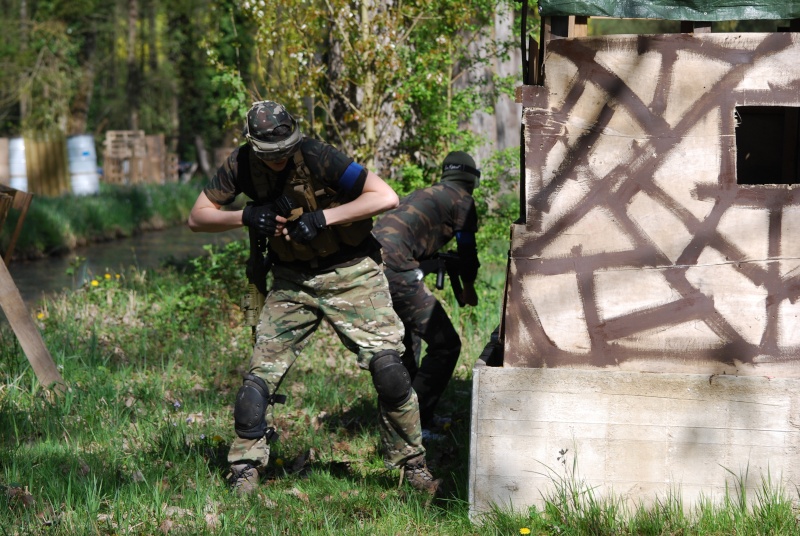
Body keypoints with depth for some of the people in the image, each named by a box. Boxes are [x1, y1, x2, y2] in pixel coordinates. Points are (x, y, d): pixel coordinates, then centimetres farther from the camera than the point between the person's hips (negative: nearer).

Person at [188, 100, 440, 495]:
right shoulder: (242, 165, -8)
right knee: (261, 371, -6)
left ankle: (413, 466, 4)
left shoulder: (317, 158, -22)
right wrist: (245, 218, -20)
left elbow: (386, 197, -26)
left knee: (387, 366, -11)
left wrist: (322, 218, -31)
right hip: (292, 281, 4)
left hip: (349, 275, -4)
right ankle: (245, 470, 5)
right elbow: (197, 217, -2)